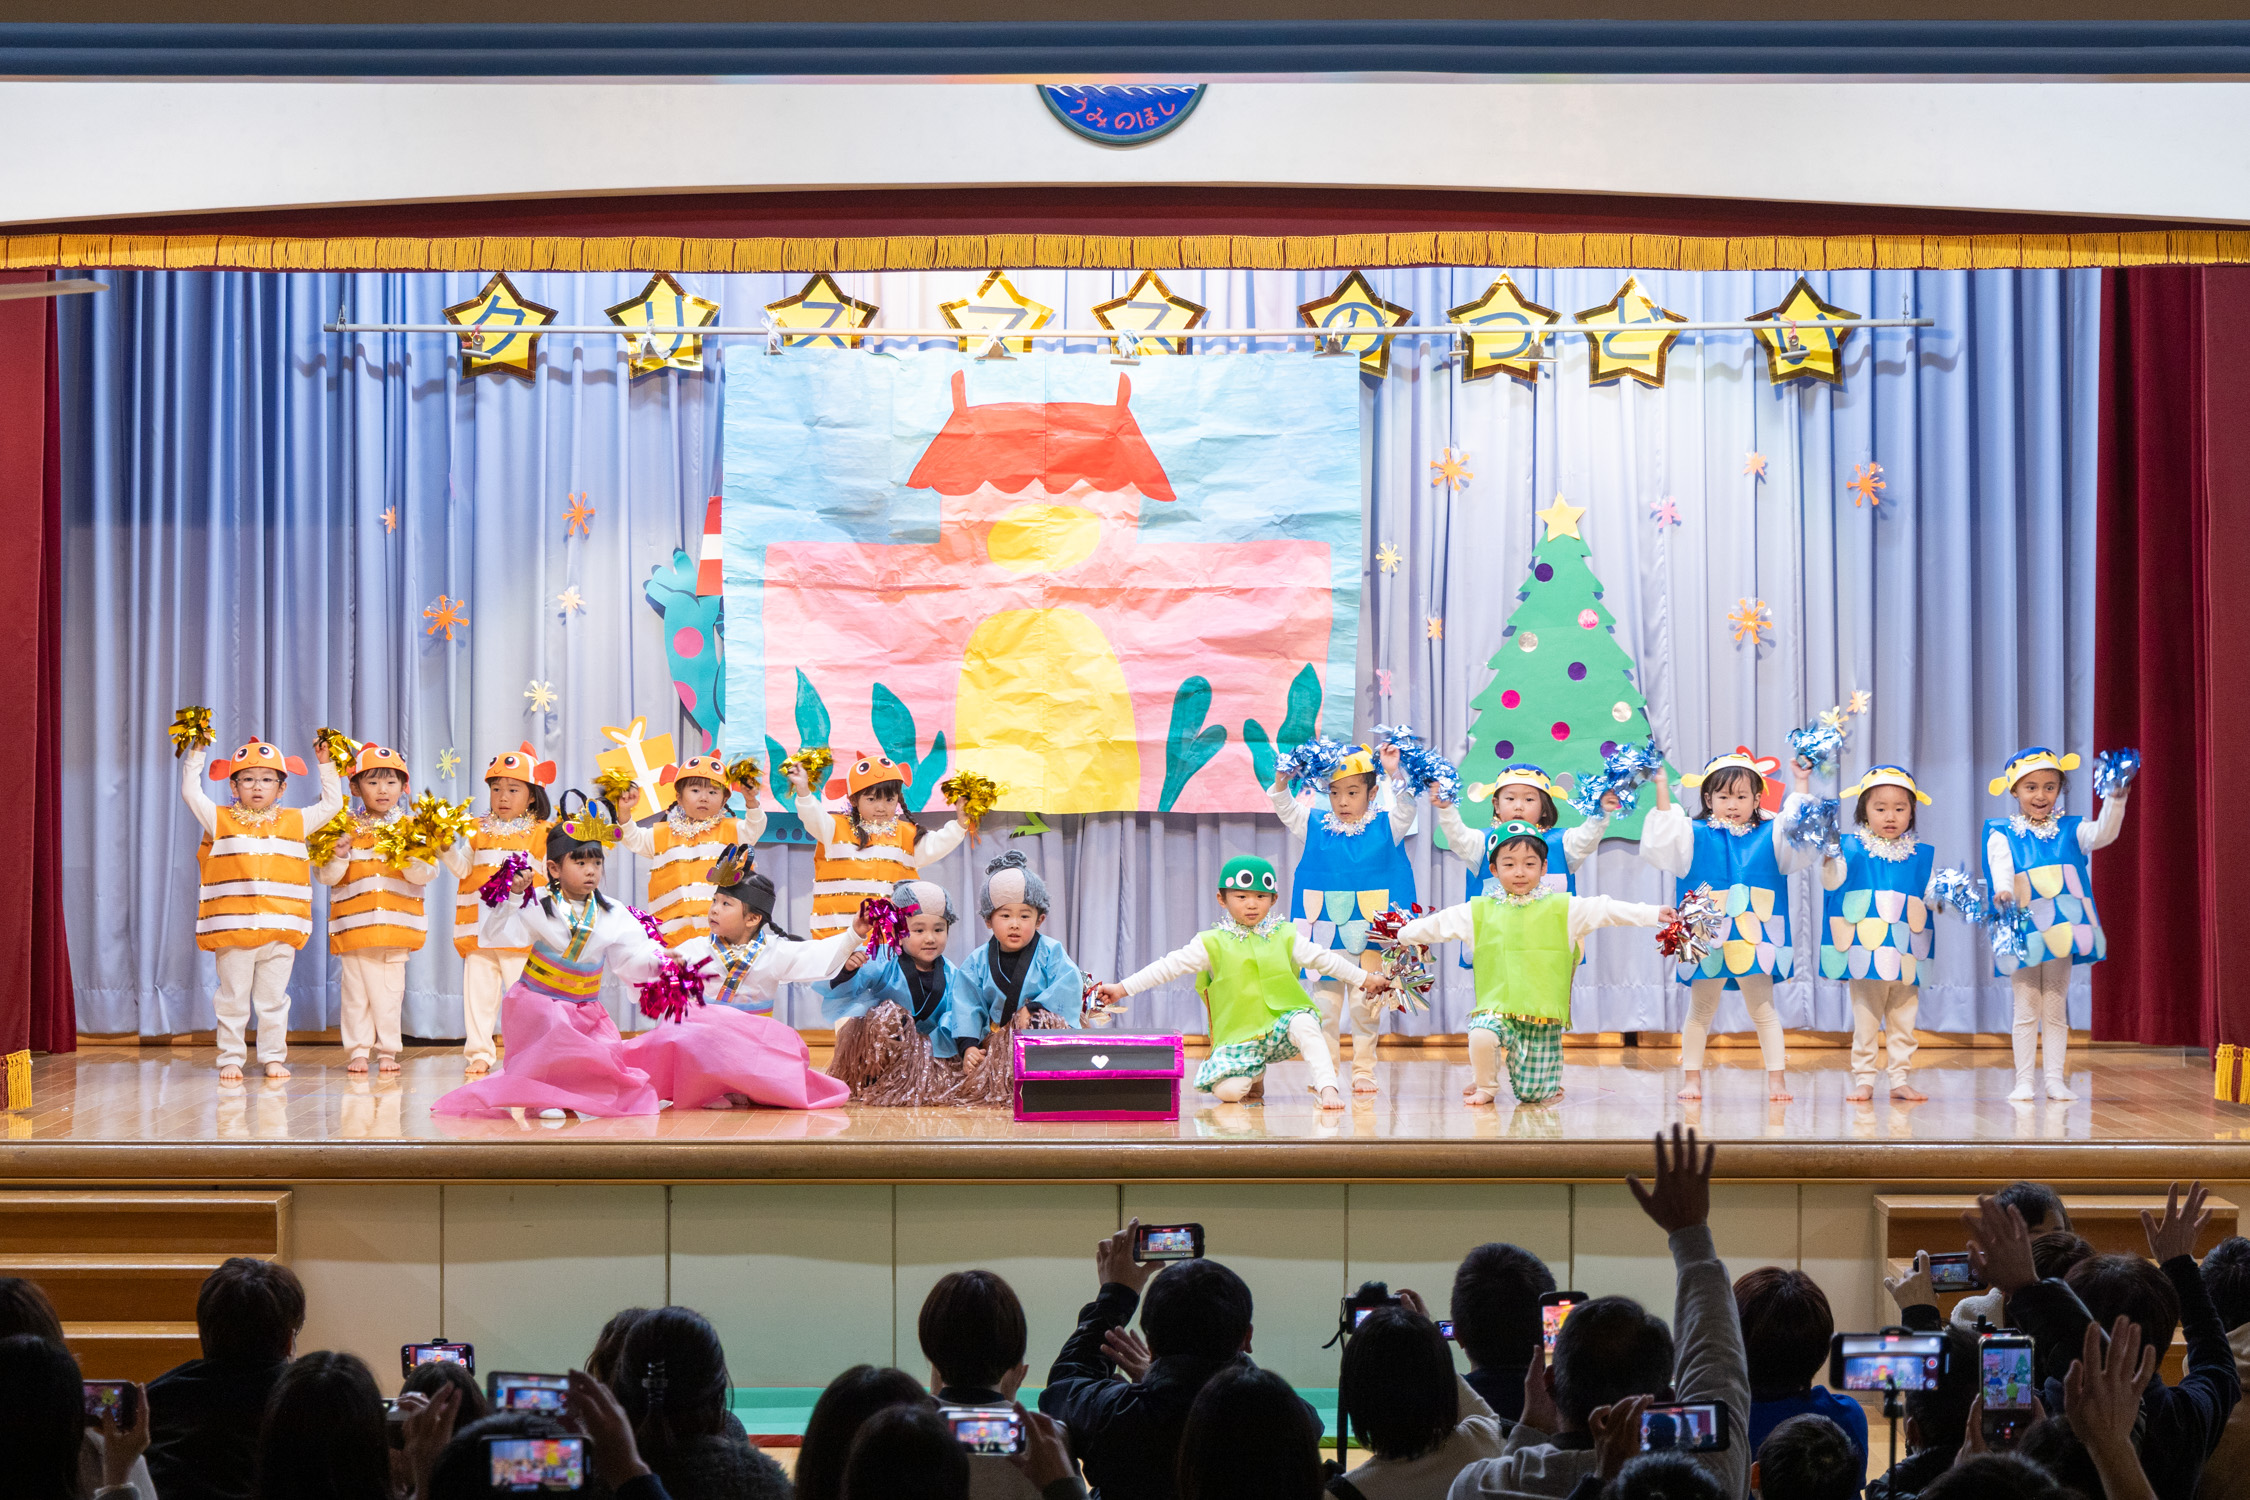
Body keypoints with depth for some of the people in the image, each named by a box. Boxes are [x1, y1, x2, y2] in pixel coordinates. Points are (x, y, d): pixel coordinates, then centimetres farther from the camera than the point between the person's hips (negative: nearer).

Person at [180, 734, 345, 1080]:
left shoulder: (295, 822, 10)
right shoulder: (221, 821, 6)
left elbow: (332, 803, 16)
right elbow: (191, 794, 2)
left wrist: (326, 765, 10)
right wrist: (195, 756, 0)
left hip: (280, 929, 1)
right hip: (232, 929, -1)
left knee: (273, 999, 7)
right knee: (233, 999, 4)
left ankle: (274, 1058, 15)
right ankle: (231, 1058, 11)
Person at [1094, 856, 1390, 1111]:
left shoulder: (1285, 937, 7)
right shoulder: (1213, 943, 0)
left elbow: (1324, 959, 15)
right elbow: (1169, 967, -2)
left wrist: (1365, 979, 18)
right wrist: (1122, 988, -8)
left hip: (1279, 1025, 0)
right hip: (1237, 1036, 0)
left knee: (1305, 1022, -32)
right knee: (1229, 1091, -19)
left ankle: (1327, 1087, -27)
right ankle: (1255, 1077, 17)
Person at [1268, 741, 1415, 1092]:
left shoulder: (1385, 829, 3)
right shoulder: (1316, 827, 6)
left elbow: (1405, 810, -10)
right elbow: (1285, 809, 1)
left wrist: (1393, 774, -22)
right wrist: (1282, 781, -18)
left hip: (1368, 932, -1)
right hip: (1324, 933, 1)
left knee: (1365, 1004, 2)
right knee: (1325, 1004, 4)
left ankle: (1364, 1071, 10)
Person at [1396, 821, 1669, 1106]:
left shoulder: (1562, 909, 2)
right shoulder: (1480, 911, 7)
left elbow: (1606, 909, -1)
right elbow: (1440, 923, 18)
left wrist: (1653, 914, -6)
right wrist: (1400, 934, 22)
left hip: (1543, 1016, -1)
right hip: (1496, 1009, 1)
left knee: (1534, 1095, -4)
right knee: (1480, 1036, -32)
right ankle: (1484, 1085, 1)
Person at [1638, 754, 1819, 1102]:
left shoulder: (1770, 836, 7)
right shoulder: (1694, 836, 4)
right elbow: (1663, 840, -9)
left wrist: (1802, 787, -10)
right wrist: (1661, 790, -15)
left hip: (1755, 940, 0)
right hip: (1707, 940, 0)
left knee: (1763, 1010, 4)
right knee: (1700, 1011, 10)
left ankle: (1776, 1078, 9)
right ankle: (1692, 1079, 18)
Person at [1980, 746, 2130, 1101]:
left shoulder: (2069, 830, 7)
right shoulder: (2003, 834, 2)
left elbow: (2103, 833, -10)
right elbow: (2001, 867, -15)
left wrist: (2116, 798, -26)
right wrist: (2003, 891, -37)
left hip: (2062, 930, 2)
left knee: (2055, 1009, 7)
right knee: (2026, 1009, 2)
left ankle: (2056, 1080, 9)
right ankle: (2024, 1082, 5)